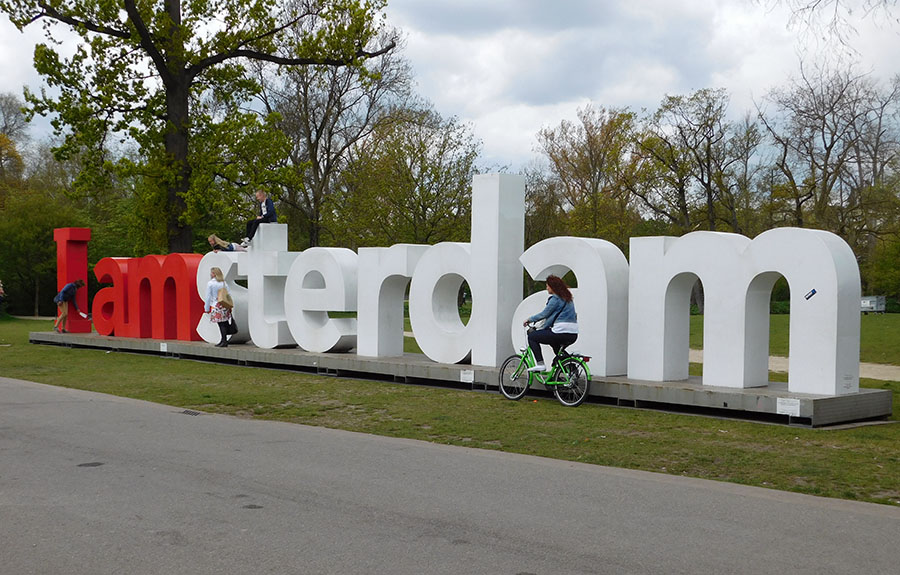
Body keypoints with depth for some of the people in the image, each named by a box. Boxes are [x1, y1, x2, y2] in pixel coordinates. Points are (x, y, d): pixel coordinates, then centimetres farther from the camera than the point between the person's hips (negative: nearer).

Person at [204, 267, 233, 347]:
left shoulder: (210, 283, -5)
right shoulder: (223, 283, 9)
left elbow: (208, 297, -4)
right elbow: (229, 295, 9)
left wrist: (207, 308, 2)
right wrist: (229, 307, 15)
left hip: (216, 306, -5)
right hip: (224, 306, 5)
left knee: (221, 324, -6)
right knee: (224, 324, 9)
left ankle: (224, 341, -8)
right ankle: (224, 340, 15)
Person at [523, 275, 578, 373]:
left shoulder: (555, 299, -8)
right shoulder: (568, 298, 18)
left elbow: (544, 314, -7)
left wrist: (530, 319, 8)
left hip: (561, 333, -9)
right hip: (573, 335, 9)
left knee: (532, 336, 4)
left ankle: (540, 364, -7)